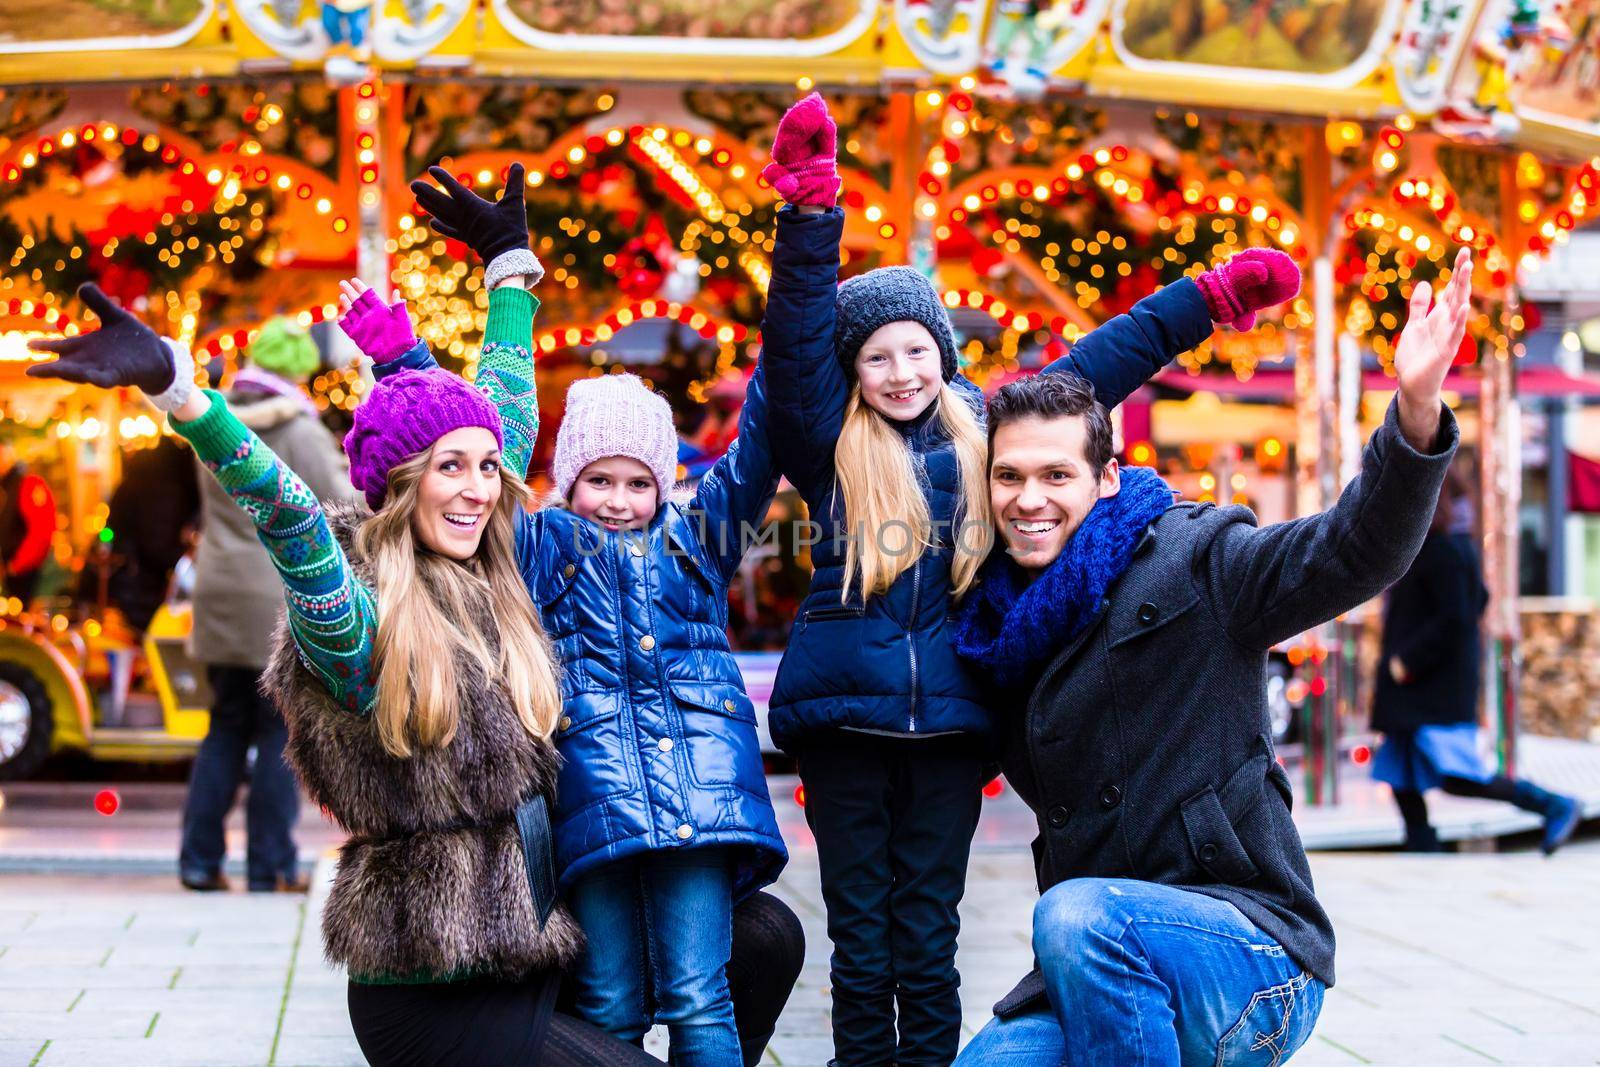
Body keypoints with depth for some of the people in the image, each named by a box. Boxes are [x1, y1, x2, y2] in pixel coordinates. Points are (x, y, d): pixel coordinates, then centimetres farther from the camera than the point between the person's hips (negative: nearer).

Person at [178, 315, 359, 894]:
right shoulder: (299, 432, -11)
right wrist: (352, 481, 8)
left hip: (219, 589, 6)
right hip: (282, 599, -6)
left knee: (227, 726, 14)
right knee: (279, 733, 1)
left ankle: (200, 858, 9)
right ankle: (271, 867, 3)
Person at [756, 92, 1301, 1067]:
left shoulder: (984, 435, 10)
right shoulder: (833, 443, 4)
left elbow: (1098, 365, 13)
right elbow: (798, 335, -8)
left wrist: (1212, 298, 13)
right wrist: (810, 207, -21)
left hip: (949, 721, 1)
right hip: (845, 718, -1)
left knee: (929, 945, 4)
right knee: (859, 943, 4)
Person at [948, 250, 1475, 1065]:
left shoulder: (1191, 562, -4)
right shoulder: (1000, 626, 14)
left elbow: (1352, 554, -19)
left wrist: (1415, 412, -36)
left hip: (1256, 958, -6)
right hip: (1105, 969, 6)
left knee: (1078, 917, -34)